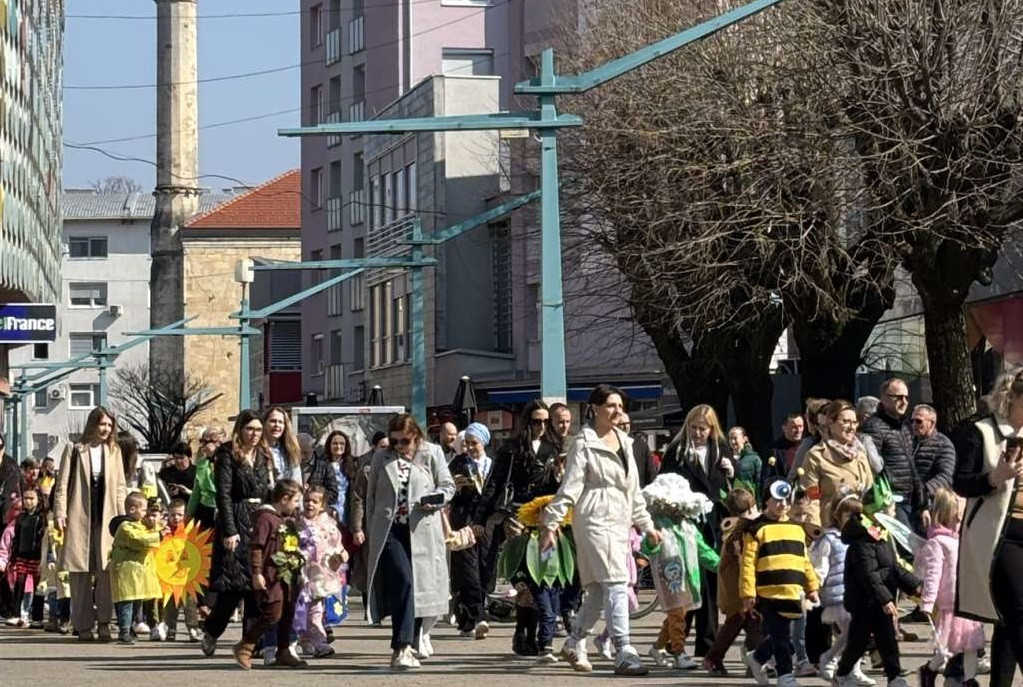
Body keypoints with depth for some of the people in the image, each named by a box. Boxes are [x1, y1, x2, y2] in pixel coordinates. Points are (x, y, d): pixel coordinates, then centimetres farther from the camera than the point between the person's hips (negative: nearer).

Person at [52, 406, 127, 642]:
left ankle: (104, 622, -1)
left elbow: (120, 487, 13)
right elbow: (62, 484, 2)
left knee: (106, 572, -7)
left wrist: (122, 517, 4)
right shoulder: (75, 450, 5)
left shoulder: (114, 452, 13)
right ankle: (83, 626, 3)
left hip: (106, 519, 2)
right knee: (81, 574, -1)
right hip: (80, 519, -2)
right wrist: (60, 513, -8)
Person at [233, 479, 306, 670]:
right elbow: (255, 546, -16)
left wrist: (298, 570, 25)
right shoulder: (265, 518, -12)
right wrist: (257, 573, -19)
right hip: (271, 576, -9)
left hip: (288, 576, 9)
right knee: (272, 614, -12)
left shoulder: (288, 520, 17)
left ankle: (283, 653, 18)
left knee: (287, 615, 10)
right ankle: (244, 647, -1)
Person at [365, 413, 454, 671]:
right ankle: (402, 647, -24)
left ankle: (405, 648, 17)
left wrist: (435, 500, -10)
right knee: (403, 579, -20)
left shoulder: (432, 454, 8)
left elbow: (448, 486, 11)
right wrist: (372, 530, 9)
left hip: (421, 531, 1)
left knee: (420, 587, 4)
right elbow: (371, 495, 15)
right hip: (390, 530, -1)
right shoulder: (381, 458, 11)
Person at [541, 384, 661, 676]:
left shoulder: (624, 442, 17)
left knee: (598, 590, 9)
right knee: (616, 584, -15)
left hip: (620, 521, 7)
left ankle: (574, 643, 24)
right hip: (595, 519, -7)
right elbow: (569, 487, -8)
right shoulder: (584, 443, -5)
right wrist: (550, 525, -11)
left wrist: (646, 525, 22)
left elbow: (634, 489, 23)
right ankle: (624, 653, -18)